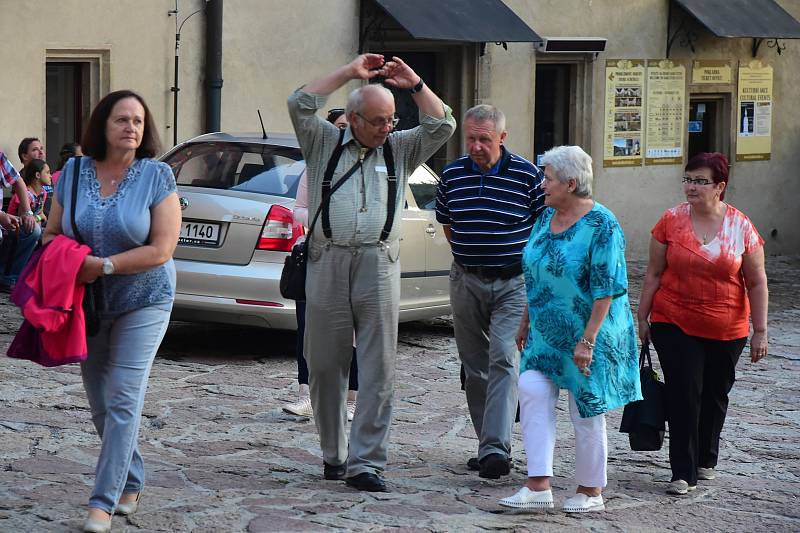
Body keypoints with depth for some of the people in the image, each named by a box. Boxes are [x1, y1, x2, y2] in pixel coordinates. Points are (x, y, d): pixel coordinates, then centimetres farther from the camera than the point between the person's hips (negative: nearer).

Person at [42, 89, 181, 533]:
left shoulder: (156, 175, -10)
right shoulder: (74, 172, 1)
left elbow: (162, 249, -15)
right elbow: (52, 234, 9)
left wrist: (103, 266, -21)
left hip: (142, 301, -4)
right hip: (88, 302, 4)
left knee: (122, 400, -10)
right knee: (100, 404, 10)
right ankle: (131, 485, 28)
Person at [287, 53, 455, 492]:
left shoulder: (399, 149, 16)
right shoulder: (323, 143, 12)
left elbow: (441, 125, 8)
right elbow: (300, 104, -1)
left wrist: (414, 84, 2)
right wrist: (349, 72, 0)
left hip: (378, 265, 0)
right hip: (328, 263, 0)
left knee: (378, 370, -6)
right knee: (324, 366, 5)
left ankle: (366, 462, -5)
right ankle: (333, 454, 19)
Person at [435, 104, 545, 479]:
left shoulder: (527, 175, -7)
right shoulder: (452, 175, 4)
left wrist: (528, 265, 1)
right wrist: (470, 255, 13)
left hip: (513, 283, -4)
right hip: (466, 281, 4)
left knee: (502, 359, -17)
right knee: (475, 367, 9)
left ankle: (496, 448, -24)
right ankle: (488, 445, 20)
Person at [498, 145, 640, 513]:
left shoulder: (601, 226, -17)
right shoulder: (547, 217, 6)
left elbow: (606, 289, -19)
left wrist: (587, 340, -22)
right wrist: (526, 321, 15)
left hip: (586, 335, -7)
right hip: (546, 332, 7)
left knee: (587, 410, 3)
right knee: (533, 393, -6)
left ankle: (590, 492, 17)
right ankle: (538, 488, -5)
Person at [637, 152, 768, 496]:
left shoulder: (741, 227, -4)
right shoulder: (671, 221, -4)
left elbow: (756, 282, 0)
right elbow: (654, 273, 3)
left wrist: (760, 331, -2)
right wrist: (642, 317, 3)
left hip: (726, 330, 1)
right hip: (675, 325, -1)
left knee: (714, 396, 14)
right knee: (683, 395, -8)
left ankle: (706, 459, 35)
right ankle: (683, 473, -5)